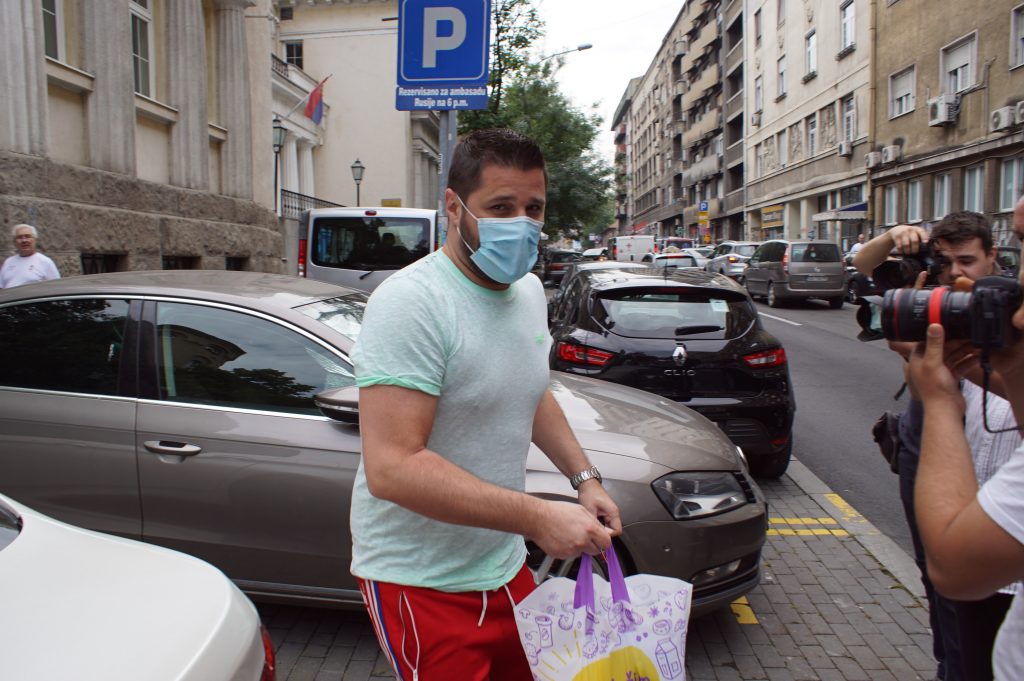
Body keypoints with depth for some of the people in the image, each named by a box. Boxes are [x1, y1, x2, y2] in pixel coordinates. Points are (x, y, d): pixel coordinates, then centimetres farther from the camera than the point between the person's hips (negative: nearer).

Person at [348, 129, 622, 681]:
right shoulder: (411, 303, -24)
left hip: (504, 564, 8)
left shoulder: (528, 290, 4)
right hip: (424, 584, -7)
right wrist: (536, 517, -31)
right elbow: (392, 468, -30)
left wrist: (583, 477, 7)